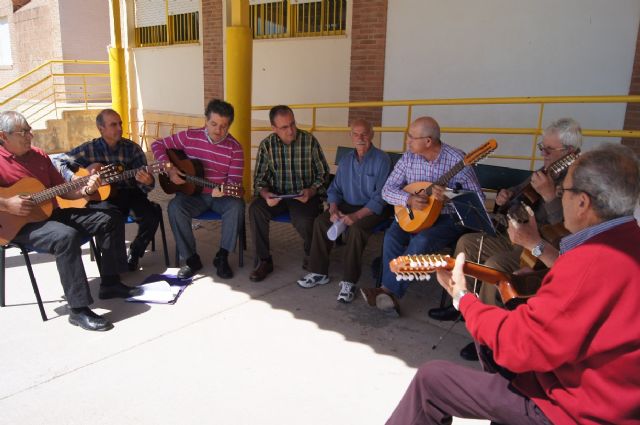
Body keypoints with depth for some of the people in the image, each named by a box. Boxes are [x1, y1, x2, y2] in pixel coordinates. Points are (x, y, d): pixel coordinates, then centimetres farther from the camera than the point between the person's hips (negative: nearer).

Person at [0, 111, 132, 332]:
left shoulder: (39, 155, 11)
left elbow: (62, 190, 12)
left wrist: (86, 190, -7)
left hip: (52, 213, 8)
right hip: (19, 224, -8)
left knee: (110, 218, -1)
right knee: (67, 236, -38)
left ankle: (110, 283, 2)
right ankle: (79, 309, -31)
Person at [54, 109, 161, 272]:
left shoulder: (132, 148, 2)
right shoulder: (90, 148, 2)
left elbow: (144, 186, -3)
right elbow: (58, 160, 7)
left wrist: (147, 182, -28)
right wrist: (73, 179, -11)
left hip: (129, 194, 2)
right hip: (100, 197, -1)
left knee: (152, 214, -28)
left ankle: (134, 254, -2)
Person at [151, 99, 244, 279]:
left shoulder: (234, 148, -6)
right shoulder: (190, 136, -3)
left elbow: (235, 180, -10)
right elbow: (158, 145, 5)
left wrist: (223, 190, -33)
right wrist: (169, 169, -10)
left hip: (221, 196, 0)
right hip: (192, 192, 1)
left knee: (237, 206, -32)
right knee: (175, 207, -29)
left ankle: (222, 257, -15)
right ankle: (191, 259, -14)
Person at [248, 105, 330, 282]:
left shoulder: (310, 141, -5)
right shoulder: (266, 145, 0)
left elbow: (323, 175, -1)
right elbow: (259, 178, 3)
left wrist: (311, 191, -20)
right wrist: (265, 194, -19)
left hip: (304, 195, -2)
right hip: (276, 195, 3)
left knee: (303, 219, -32)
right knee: (255, 209, -26)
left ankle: (311, 255, 2)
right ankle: (264, 261, -10)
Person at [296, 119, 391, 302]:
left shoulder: (382, 160, -10)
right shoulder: (346, 160, 10)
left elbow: (380, 197, -18)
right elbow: (334, 189, 11)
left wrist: (356, 215, -27)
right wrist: (333, 209, -10)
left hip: (373, 210, -5)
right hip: (347, 205, 6)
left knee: (355, 228, -35)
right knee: (320, 221, -17)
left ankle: (349, 281, -24)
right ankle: (319, 272, -7)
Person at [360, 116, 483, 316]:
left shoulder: (456, 159, -13)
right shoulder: (409, 157, 0)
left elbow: (478, 198, -11)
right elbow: (387, 189, 0)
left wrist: (449, 196, -29)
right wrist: (409, 199, -20)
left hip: (449, 218, -4)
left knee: (422, 241, -32)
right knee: (392, 235, -25)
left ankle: (388, 290, -22)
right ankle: (390, 294, -24)